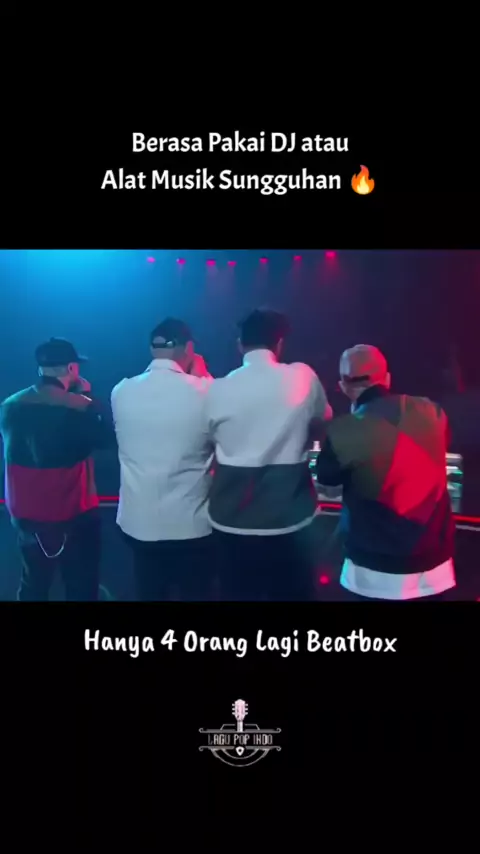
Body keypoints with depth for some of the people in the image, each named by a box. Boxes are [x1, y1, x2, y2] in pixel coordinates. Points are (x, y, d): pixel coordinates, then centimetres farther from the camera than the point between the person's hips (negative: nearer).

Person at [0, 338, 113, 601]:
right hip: (74, 515, -5)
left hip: (26, 514, 5)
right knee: (81, 586, 12)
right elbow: (106, 438, -2)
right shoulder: (82, 406, -17)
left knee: (33, 586, 21)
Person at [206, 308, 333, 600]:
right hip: (288, 520, -1)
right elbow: (324, 420, 11)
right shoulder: (303, 378, -7)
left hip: (232, 521, 1)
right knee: (291, 592, 17)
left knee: (240, 593, 16)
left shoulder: (218, 389, -6)